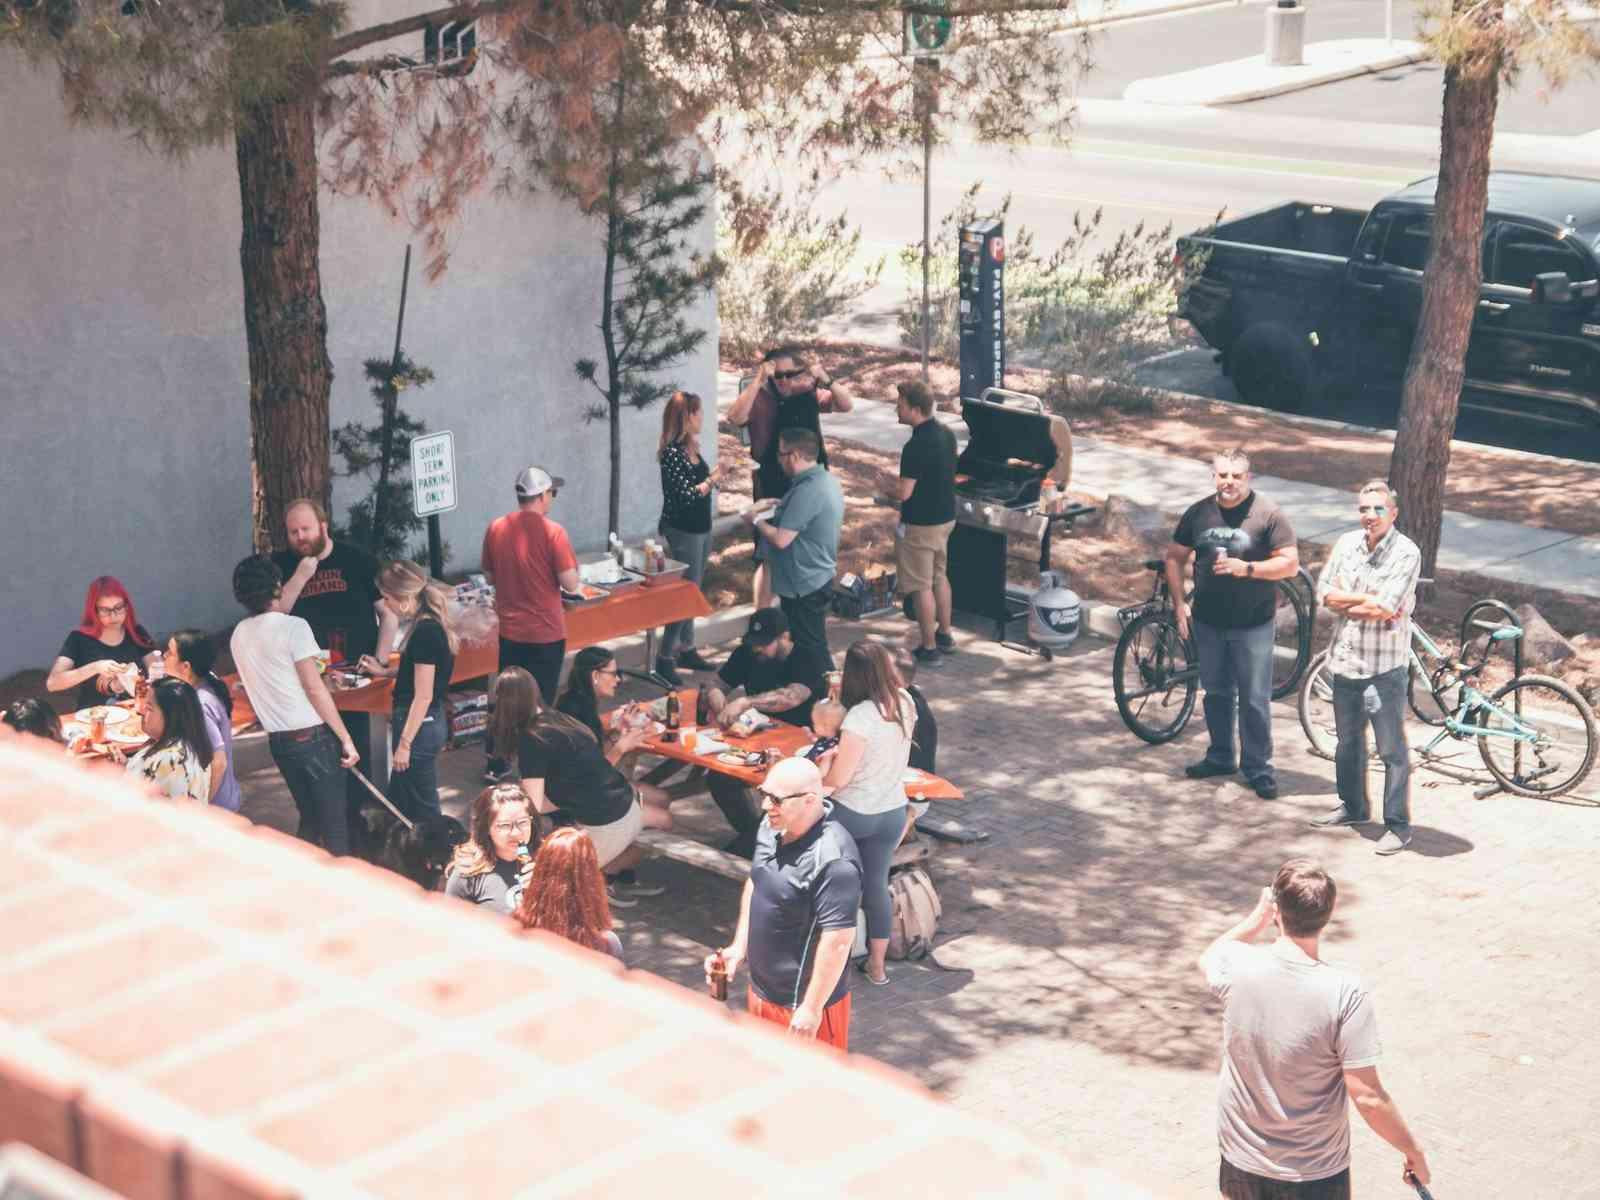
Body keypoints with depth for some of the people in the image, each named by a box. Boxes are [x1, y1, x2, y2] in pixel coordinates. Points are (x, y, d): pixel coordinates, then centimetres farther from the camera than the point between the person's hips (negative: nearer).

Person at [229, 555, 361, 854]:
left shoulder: (239, 635, 6)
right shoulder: (294, 626, -14)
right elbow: (314, 689, -16)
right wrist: (346, 739, -11)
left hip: (278, 740, 6)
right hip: (313, 736, -6)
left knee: (308, 818, 17)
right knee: (335, 821, 2)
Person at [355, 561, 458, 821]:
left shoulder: (425, 632, -22)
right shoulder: (430, 625, 6)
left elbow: (423, 696, -22)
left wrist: (405, 743, -18)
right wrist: (384, 671, 18)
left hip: (420, 725, -10)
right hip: (428, 722, 10)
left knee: (422, 809, 1)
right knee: (399, 803, 18)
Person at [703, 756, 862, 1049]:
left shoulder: (832, 861, -29)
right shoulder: (772, 827, -3)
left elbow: (838, 940, -27)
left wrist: (812, 1009, -22)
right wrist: (739, 947, 11)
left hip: (801, 1005, -8)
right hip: (762, 991, 8)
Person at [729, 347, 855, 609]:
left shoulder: (810, 395, -1)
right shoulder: (760, 399, -14)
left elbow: (847, 405, -6)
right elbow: (736, 417, -31)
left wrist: (825, 379, -23)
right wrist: (758, 380, -36)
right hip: (772, 491, -5)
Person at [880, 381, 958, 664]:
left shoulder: (917, 445, -26)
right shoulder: (946, 433, 2)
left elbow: (904, 492, -26)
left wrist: (885, 491, -5)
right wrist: (898, 488, 16)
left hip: (920, 524, -9)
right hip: (945, 516, 9)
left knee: (921, 586, 2)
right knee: (940, 577, 22)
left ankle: (929, 648, 9)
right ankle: (945, 636, 33)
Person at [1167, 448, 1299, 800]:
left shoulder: (1267, 514, -10)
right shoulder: (1198, 513, 3)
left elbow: (1290, 563, -12)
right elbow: (1175, 557, 12)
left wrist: (1247, 568, -24)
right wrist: (1179, 603, 3)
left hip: (1253, 625, -4)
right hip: (1208, 622, 4)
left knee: (1254, 700, -1)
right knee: (1216, 693, 16)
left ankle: (1258, 768, 8)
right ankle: (1220, 757, 31)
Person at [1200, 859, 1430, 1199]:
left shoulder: (1238, 967, -14)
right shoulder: (1346, 993, -24)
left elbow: (1209, 957, 14)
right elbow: (1368, 1099, -20)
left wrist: (1259, 916, 22)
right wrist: (1414, 1152, -6)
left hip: (1242, 1165, 3)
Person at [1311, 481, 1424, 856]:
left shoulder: (1406, 553, -14)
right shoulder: (1346, 543, 4)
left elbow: (1385, 609, -23)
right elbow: (1324, 592, -2)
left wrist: (1347, 603, -9)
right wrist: (1368, 600, -14)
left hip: (1384, 666, -6)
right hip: (1345, 659, 6)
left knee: (1392, 750, -1)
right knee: (1348, 740, 21)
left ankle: (1398, 826, 7)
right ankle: (1353, 807, 38)